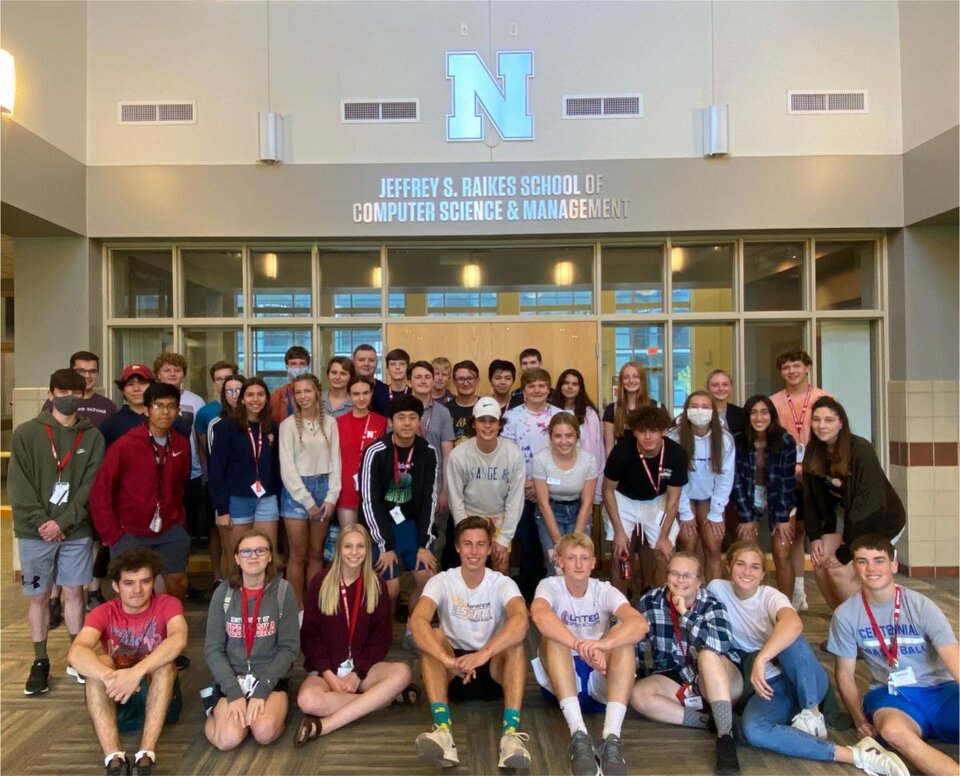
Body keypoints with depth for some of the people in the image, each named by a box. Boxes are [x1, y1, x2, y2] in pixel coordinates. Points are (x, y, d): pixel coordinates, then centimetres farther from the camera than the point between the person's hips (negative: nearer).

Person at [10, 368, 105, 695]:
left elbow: (91, 486, -4)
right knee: (38, 596, 8)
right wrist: (42, 522, -14)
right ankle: (40, 663, 20)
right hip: (35, 531, 0)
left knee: (73, 592, 10)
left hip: (77, 531, 1)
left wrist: (64, 521, -13)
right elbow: (19, 486, -5)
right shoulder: (26, 433, 0)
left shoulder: (93, 437, 2)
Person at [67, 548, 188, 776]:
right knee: (100, 662, -28)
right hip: (114, 696, 1)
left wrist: (137, 672, -46)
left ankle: (146, 755, -37)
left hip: (157, 692, -1)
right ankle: (113, 758, -38)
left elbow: (178, 639, -33)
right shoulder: (104, 612, -7)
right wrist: (109, 676, -46)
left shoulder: (167, 604, -11)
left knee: (164, 661, -32)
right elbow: (76, 653, -27)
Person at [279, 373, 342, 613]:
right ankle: (298, 608, 13)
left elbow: (335, 461, 3)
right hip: (296, 490, -3)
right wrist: (308, 502, -11)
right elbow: (287, 468, -8)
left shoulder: (329, 423, 3)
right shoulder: (289, 424, -5)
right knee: (298, 555, 3)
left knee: (316, 553, 11)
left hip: (323, 488, 3)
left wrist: (331, 496, -6)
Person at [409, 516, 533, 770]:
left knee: (515, 641, -30)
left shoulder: (503, 584, -10)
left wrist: (483, 654, -49)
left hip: (494, 668, 0)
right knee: (432, 636, -29)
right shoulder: (442, 581, -9)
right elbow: (417, 621, -29)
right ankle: (442, 729, -42)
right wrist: (448, 660, -46)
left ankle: (511, 731, -40)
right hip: (453, 671, 1)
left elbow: (521, 621, -33)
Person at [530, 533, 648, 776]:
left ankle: (612, 738, -40)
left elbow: (640, 623, -25)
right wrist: (582, 647, -49)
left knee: (624, 638, -27)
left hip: (601, 679, 1)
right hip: (560, 680, -1)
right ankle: (579, 735, -42)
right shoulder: (550, 586, -7)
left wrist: (602, 644, -46)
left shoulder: (604, 591, -3)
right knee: (553, 636, -30)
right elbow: (539, 615, -34)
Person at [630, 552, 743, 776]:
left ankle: (726, 736, -35)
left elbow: (719, 646, -32)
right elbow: (633, 645, -3)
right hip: (675, 681, 3)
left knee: (707, 655, -34)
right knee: (637, 694, -25)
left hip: (720, 681, -3)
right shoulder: (649, 602, -7)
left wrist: (685, 614, -31)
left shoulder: (712, 605, -13)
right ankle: (712, 721, -23)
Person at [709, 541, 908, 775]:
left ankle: (813, 714, -15)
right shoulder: (717, 589, -3)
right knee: (753, 730, -33)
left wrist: (760, 659, -46)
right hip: (768, 686, 2)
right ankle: (854, 754, -32)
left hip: (804, 682, -2)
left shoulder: (769, 596, -13)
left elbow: (794, 624, -37)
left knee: (788, 637, -36)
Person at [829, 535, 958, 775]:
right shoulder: (845, 615, -4)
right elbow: (845, 674, 5)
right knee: (892, 730, -36)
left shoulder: (921, 606, -7)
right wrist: (861, 720, -8)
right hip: (891, 692, 1)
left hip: (939, 689, 0)